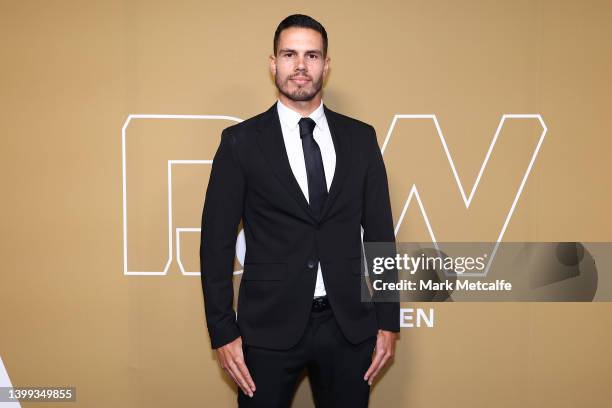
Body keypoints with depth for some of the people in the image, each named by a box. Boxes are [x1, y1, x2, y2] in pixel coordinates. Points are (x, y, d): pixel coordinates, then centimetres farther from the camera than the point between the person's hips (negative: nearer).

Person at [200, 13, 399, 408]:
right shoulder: (241, 141, -3)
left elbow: (379, 232, 6)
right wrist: (223, 331, -5)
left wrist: (388, 321, 4)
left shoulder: (361, 138, 3)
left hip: (349, 325, 2)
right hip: (270, 324, -2)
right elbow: (217, 240, -2)